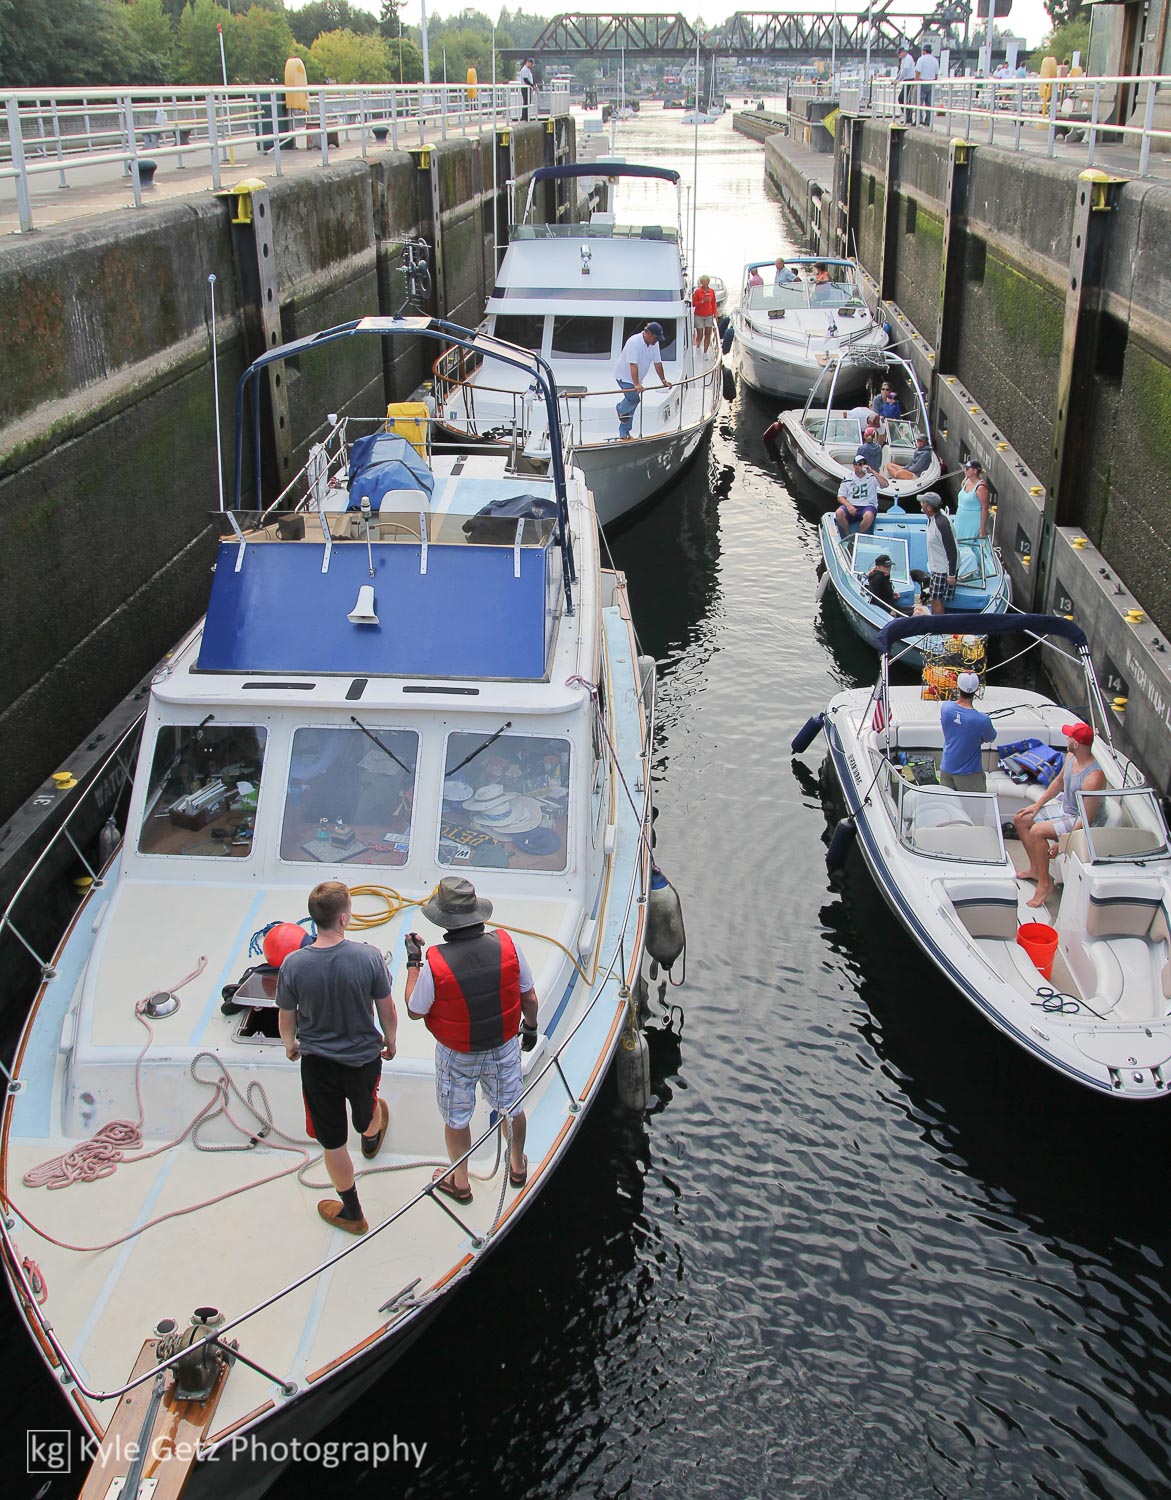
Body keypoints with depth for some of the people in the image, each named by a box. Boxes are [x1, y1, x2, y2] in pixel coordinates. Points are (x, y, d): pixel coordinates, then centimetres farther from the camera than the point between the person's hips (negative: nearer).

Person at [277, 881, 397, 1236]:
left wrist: (290, 1045, 17)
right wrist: (390, 1041, 12)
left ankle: (351, 1213, 33)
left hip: (317, 1063, -1)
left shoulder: (293, 964, -22)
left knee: (332, 1141, 16)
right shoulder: (369, 957, -24)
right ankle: (372, 1139, 68)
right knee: (366, 1110, 33)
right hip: (364, 1057, 1)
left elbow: (286, 1017, -5)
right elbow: (387, 1010, -9)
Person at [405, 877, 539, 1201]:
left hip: (457, 1055, -2)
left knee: (456, 1118, 21)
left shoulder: (435, 963, -30)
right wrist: (530, 1027, 12)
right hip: (504, 1046, 3)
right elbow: (529, 997, -8)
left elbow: (415, 1012, -12)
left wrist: (413, 962, -5)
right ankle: (517, 1166, 49)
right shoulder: (506, 945, -21)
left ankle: (459, 1183, 41)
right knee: (512, 1107, 26)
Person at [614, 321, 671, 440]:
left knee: (632, 403, 8)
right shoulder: (634, 342, -28)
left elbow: (657, 363, 4)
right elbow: (633, 365, -33)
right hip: (624, 376, -7)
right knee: (634, 398, -21)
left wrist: (664, 380, 3)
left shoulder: (654, 343, -5)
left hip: (636, 379, 8)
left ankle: (624, 434, 17)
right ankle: (621, 409, 14)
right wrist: (636, 384, -39)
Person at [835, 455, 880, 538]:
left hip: (868, 506, -2)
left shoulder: (872, 477, 5)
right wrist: (848, 506, -13)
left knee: (869, 515, -37)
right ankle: (848, 536, -9)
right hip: (851, 506, 2)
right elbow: (840, 497, 8)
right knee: (839, 513, -30)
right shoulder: (848, 479, 9)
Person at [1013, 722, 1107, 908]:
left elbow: (1087, 819, -29)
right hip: (1064, 809, 10)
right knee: (1021, 819, 7)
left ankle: (1045, 883, -14)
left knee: (1037, 831, -28)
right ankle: (1036, 868, 16)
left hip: (1080, 822, -9)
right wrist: (1038, 804, 9)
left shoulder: (1094, 776, -33)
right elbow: (1059, 781, 14)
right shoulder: (1071, 757, -7)